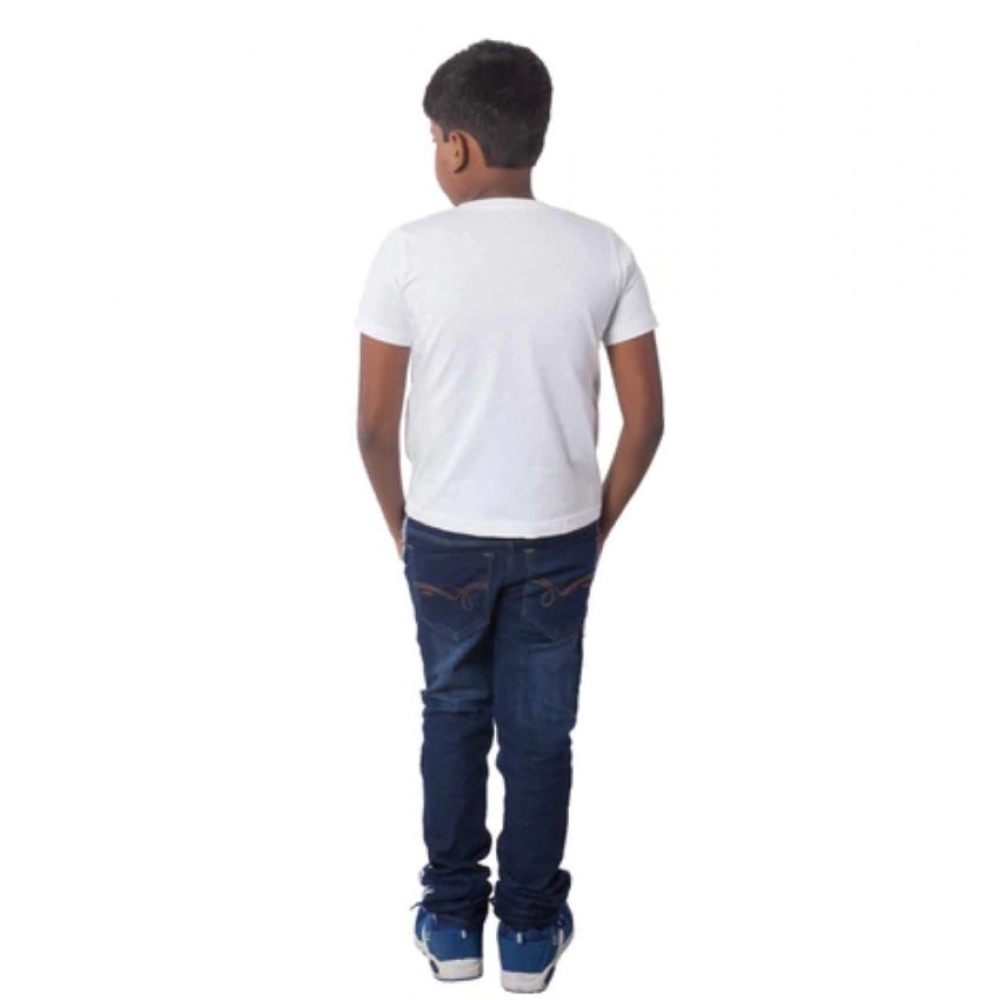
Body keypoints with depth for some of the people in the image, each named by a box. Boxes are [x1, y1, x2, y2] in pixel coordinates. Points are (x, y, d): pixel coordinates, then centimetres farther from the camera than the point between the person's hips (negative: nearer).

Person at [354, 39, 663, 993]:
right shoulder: (602, 253, -7)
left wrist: (399, 523, 7)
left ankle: (452, 920, 30)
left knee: (453, 713, 19)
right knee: (540, 729, 15)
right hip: (559, 539, 1)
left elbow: (374, 422, -10)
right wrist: (600, 523, 9)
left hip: (446, 536, -1)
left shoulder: (410, 251, -13)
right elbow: (645, 420, -5)